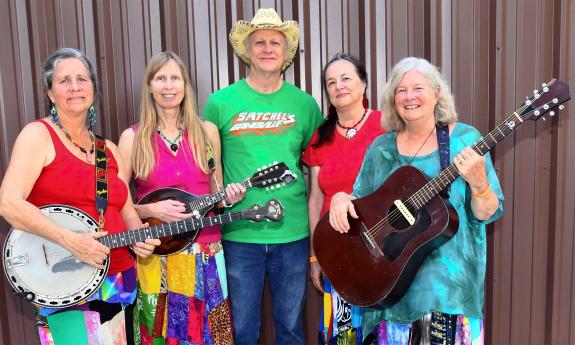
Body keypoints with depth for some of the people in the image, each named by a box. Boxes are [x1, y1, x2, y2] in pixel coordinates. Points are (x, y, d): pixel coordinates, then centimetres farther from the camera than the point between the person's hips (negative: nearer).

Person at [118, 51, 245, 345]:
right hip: (156, 256, -1)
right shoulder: (133, 138, -3)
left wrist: (229, 196, -9)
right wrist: (150, 210, -17)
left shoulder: (207, 132, 3)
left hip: (205, 254, 2)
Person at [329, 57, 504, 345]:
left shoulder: (464, 139, -5)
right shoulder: (381, 148, 3)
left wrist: (478, 182, -26)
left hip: (449, 281, -2)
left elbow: (488, 214, -7)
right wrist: (341, 199, -10)